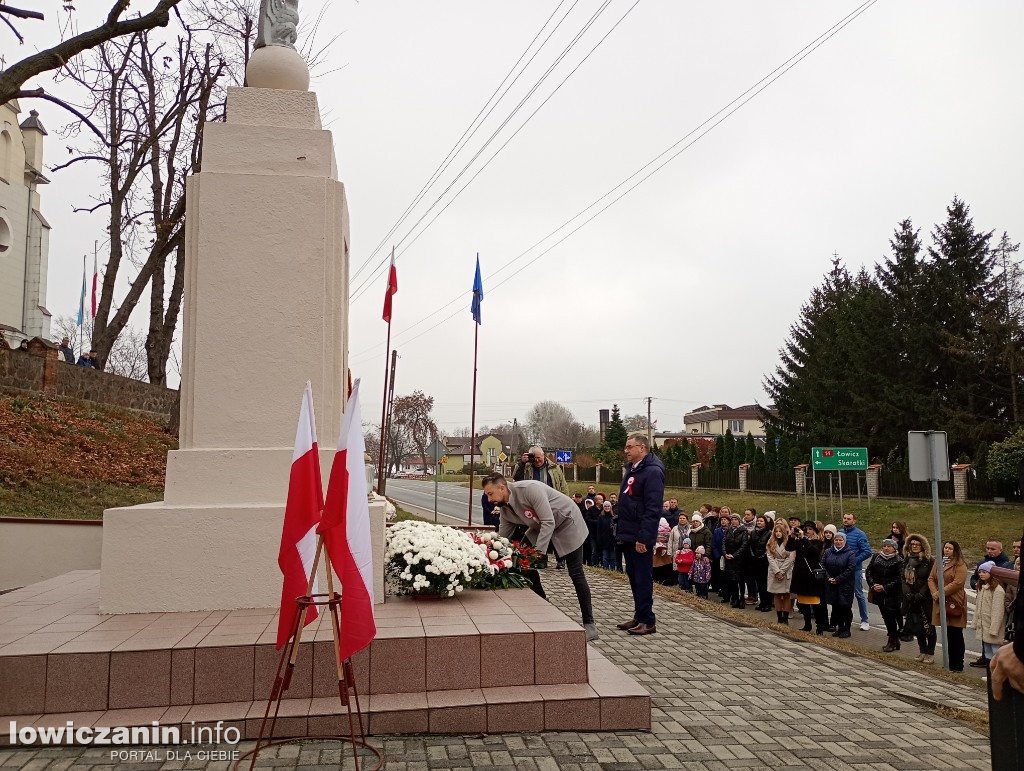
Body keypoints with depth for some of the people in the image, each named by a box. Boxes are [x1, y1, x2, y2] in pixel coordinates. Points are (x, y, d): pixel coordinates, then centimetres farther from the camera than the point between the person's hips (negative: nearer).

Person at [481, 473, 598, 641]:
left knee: (576, 573, -7)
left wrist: (538, 553, -36)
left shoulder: (530, 489, -33)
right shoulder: (504, 508, -7)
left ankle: (589, 625, 0)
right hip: (541, 527, 8)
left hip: (567, 523, -8)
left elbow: (549, 522, -34)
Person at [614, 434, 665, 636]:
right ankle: (639, 617, 23)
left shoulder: (652, 472, -16)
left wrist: (643, 537, -24)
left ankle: (648, 621, 5)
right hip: (628, 535, 9)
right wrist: (622, 531, 16)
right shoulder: (631, 469, 14)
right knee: (634, 577, 14)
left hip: (640, 537, -9)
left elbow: (653, 509, -21)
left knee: (643, 578, -3)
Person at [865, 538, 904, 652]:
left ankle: (892, 642, 12)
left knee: (890, 617, -3)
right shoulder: (876, 557, 5)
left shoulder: (898, 561, -8)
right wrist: (873, 584, -8)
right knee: (886, 617, 11)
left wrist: (885, 587, -16)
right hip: (879, 593, 5)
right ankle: (895, 640, 24)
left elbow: (899, 579, -12)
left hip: (892, 595, -5)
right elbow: (868, 571, 7)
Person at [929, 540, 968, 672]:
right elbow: (931, 579, 12)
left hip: (954, 603, -6)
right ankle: (950, 663, 20)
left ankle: (957, 666, 7)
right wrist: (934, 592, -6)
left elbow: (958, 583, -16)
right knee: (948, 635, 12)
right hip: (941, 604, 6)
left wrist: (940, 593, -14)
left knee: (956, 635, 0)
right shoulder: (938, 563, 15)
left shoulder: (960, 565, -7)